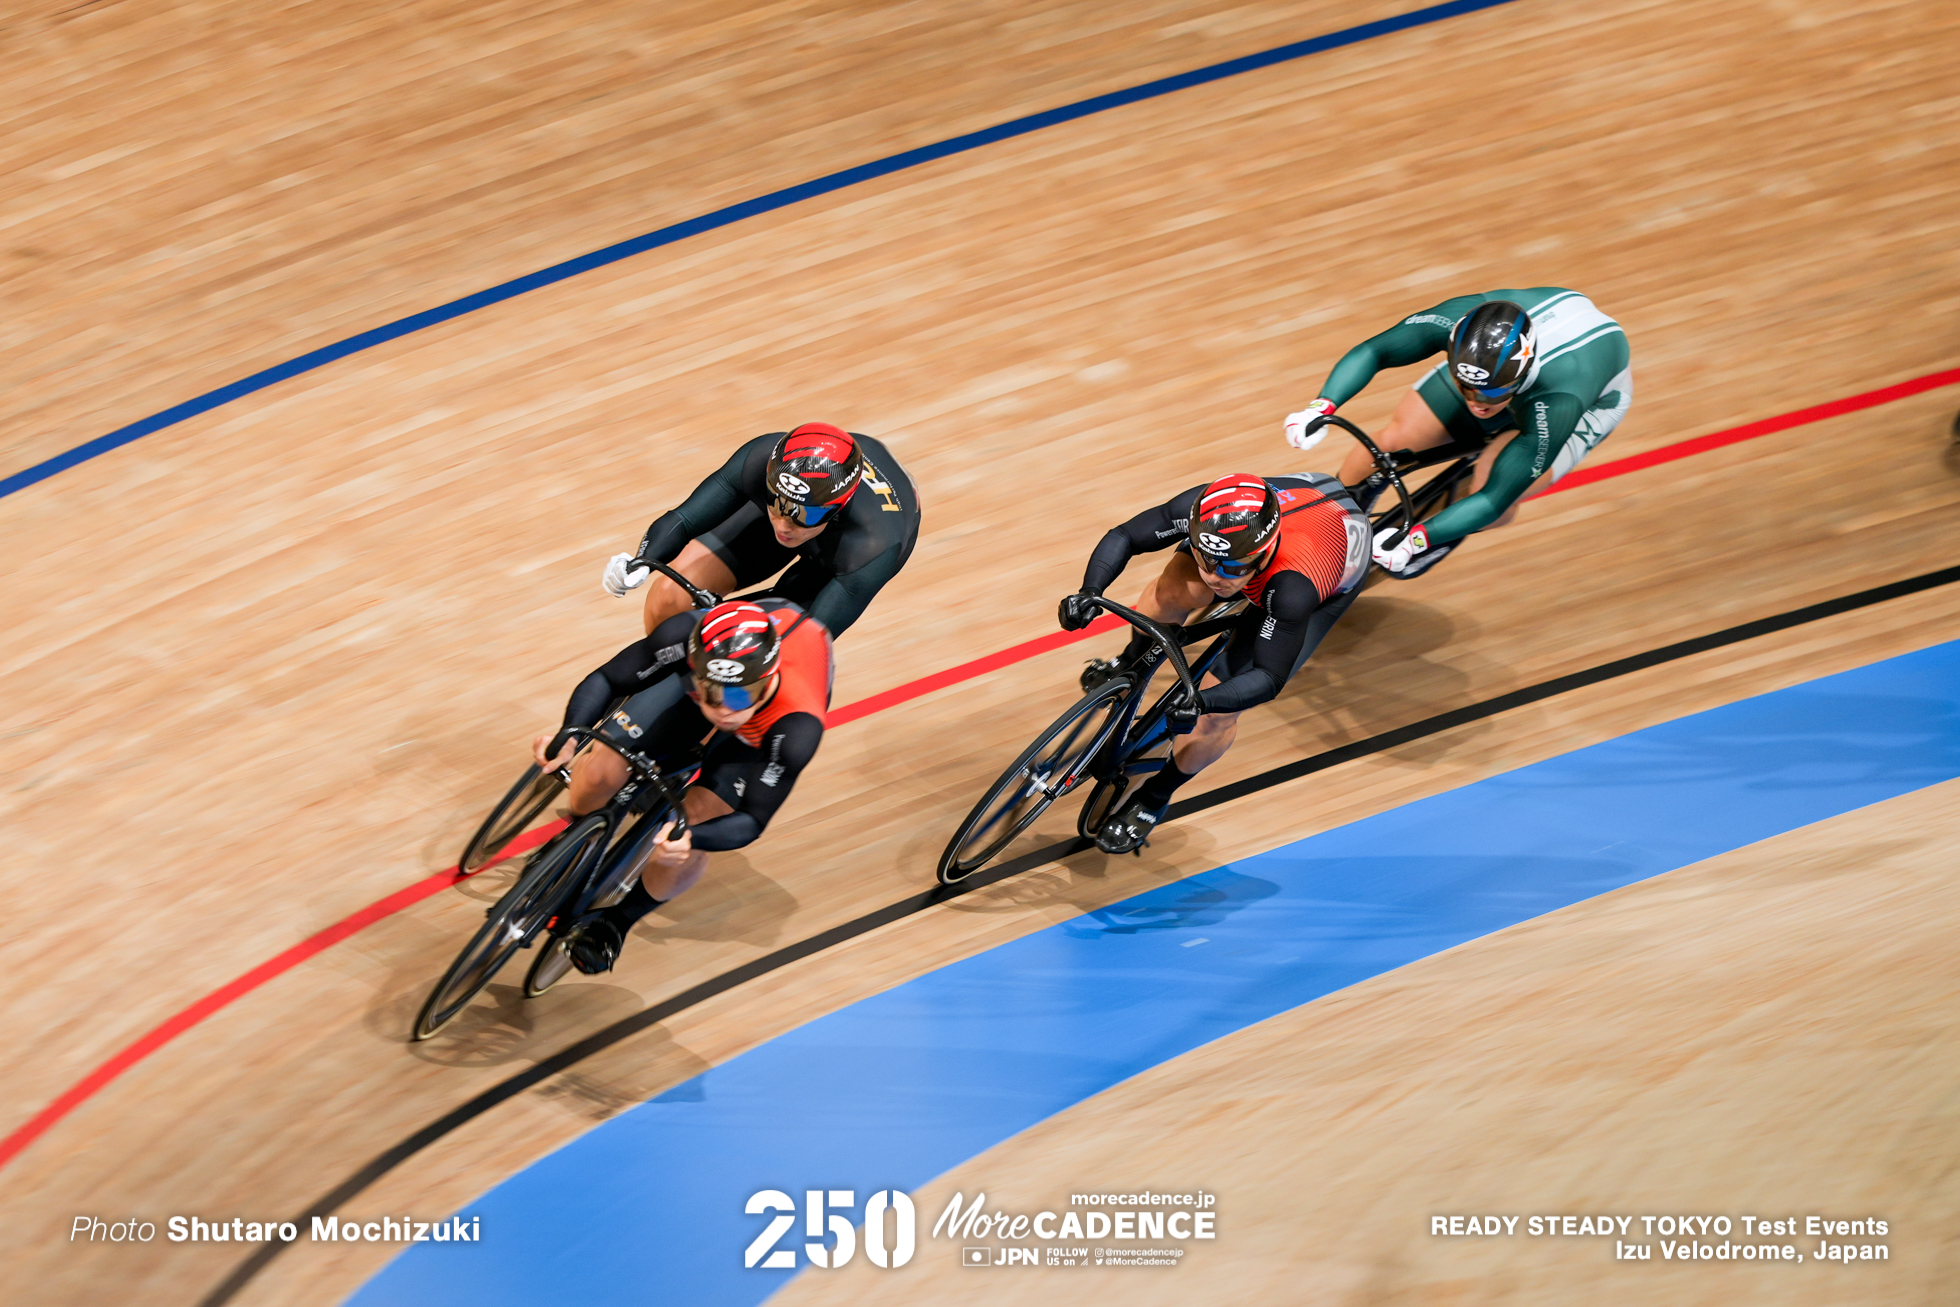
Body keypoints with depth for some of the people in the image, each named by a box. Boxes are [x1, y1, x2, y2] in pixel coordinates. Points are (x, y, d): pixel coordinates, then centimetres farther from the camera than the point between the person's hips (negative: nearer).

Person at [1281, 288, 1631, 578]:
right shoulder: (1461, 319, -38)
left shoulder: (1560, 404, -46)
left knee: (1494, 501, -27)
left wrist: (1417, 538, -48)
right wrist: (1322, 406, -42)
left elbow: (1494, 499, -39)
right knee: (1394, 440, -13)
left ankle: (1445, 536, 9)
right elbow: (1372, 351, -25)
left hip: (1594, 393, -4)